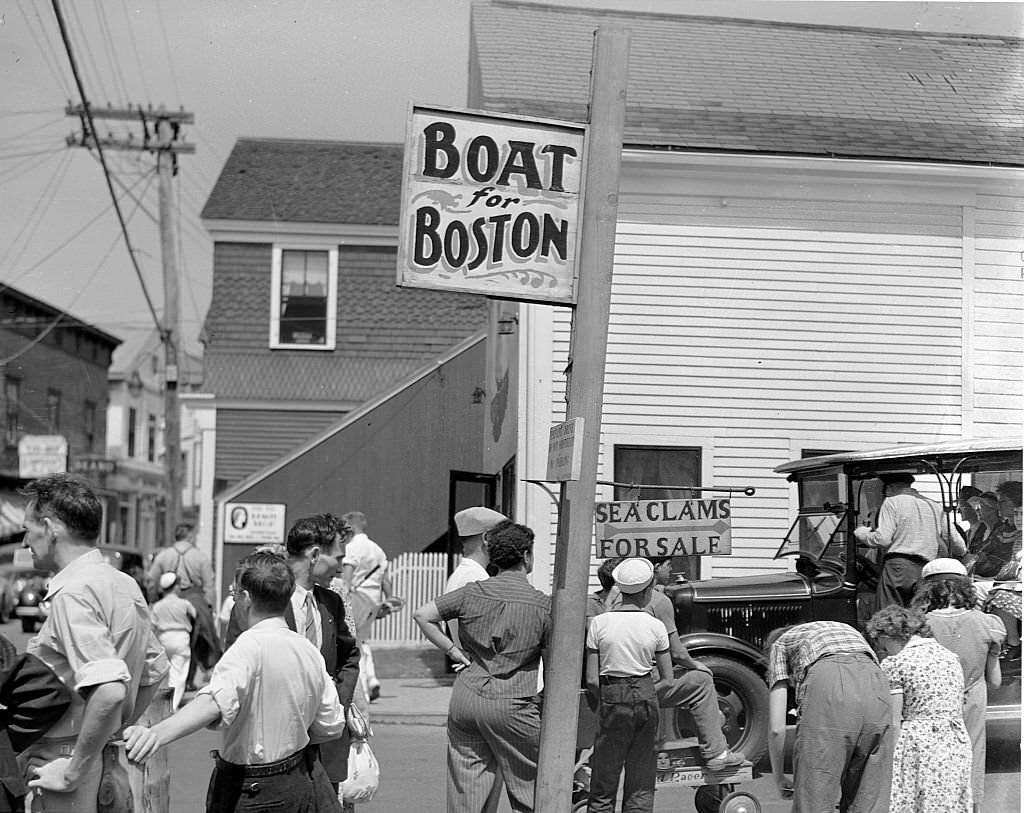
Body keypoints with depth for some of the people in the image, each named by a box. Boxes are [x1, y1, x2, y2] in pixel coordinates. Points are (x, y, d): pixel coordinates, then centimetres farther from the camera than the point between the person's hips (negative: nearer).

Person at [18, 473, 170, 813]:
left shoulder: (73, 594, -18)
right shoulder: (125, 584, 10)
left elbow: (109, 691, -29)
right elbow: (156, 671, 19)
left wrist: (73, 770, -20)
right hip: (108, 759, 9)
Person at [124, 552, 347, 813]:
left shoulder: (251, 646, -21)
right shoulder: (309, 650, 2)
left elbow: (216, 701, -40)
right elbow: (331, 725, 9)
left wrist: (157, 734, -54)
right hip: (300, 784, 7)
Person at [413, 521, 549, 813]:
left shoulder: (472, 592, 1)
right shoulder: (543, 605, -6)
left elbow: (422, 615, 0)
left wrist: (453, 650, 5)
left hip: (466, 697, 3)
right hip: (511, 706, -3)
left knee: (465, 787, 10)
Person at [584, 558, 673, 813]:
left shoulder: (599, 623, -4)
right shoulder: (655, 626, -2)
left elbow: (591, 680, -5)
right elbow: (667, 681, 2)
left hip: (611, 699, -1)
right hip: (646, 697, 1)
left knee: (603, 786, 4)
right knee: (641, 787, 10)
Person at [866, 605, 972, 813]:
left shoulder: (894, 664, -7)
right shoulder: (950, 657, 12)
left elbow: (894, 723, -9)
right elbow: (959, 710, 14)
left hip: (917, 746, -6)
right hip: (957, 746, 6)